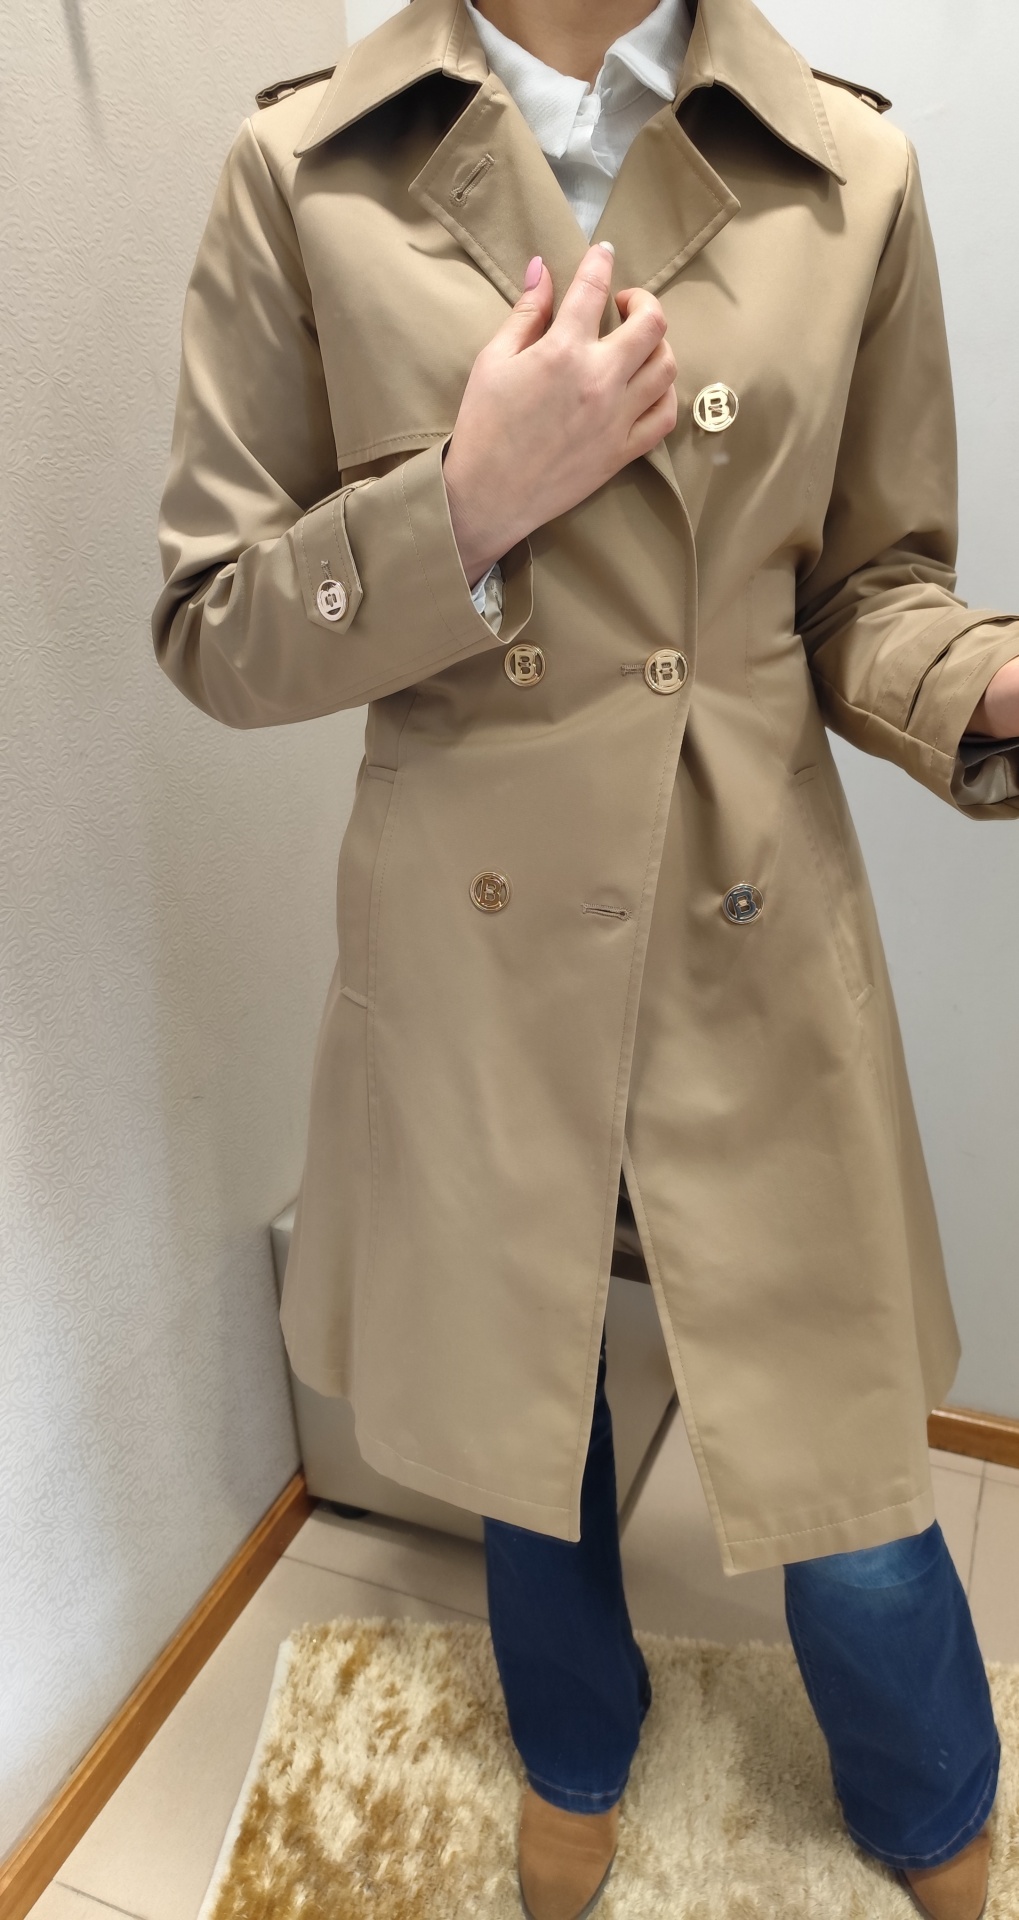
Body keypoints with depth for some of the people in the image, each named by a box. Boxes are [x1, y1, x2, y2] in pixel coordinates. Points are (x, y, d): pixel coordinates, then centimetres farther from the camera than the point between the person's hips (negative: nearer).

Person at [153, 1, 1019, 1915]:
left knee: (846, 1492, 10)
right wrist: (468, 505, -18)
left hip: (757, 939, 0)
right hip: (472, 946, 1)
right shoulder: (306, 176, -1)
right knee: (520, 1415, 22)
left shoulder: (849, 174, 1)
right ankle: (576, 1752, 59)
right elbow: (209, 629, -2)